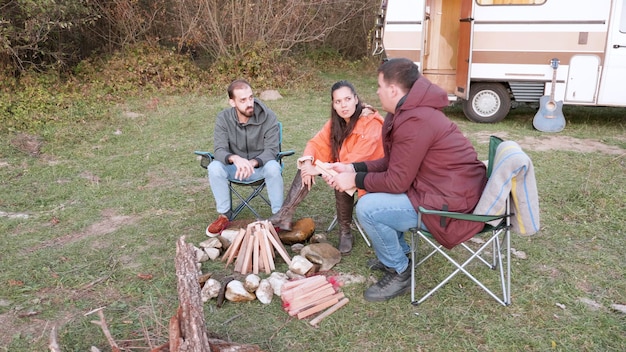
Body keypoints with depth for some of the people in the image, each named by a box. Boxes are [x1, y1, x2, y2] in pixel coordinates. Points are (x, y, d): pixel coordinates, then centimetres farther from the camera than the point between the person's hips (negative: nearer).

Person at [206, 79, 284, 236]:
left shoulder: (268, 117, -18)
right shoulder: (223, 118, -13)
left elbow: (271, 151, -20)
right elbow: (220, 150, -19)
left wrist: (252, 163, -40)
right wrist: (235, 158, -44)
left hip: (260, 166, -2)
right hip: (235, 166, 2)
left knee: (273, 167, -35)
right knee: (214, 168, -27)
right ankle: (224, 215, -8)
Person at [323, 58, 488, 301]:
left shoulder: (414, 122, -25)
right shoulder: (410, 110, 8)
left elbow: (396, 182, -21)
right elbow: (393, 163, 13)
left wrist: (355, 180, -8)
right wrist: (353, 168, 6)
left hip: (451, 203, -11)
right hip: (452, 188, 11)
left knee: (367, 208, -16)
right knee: (375, 193, 18)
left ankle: (399, 274, 4)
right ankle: (398, 254, 27)